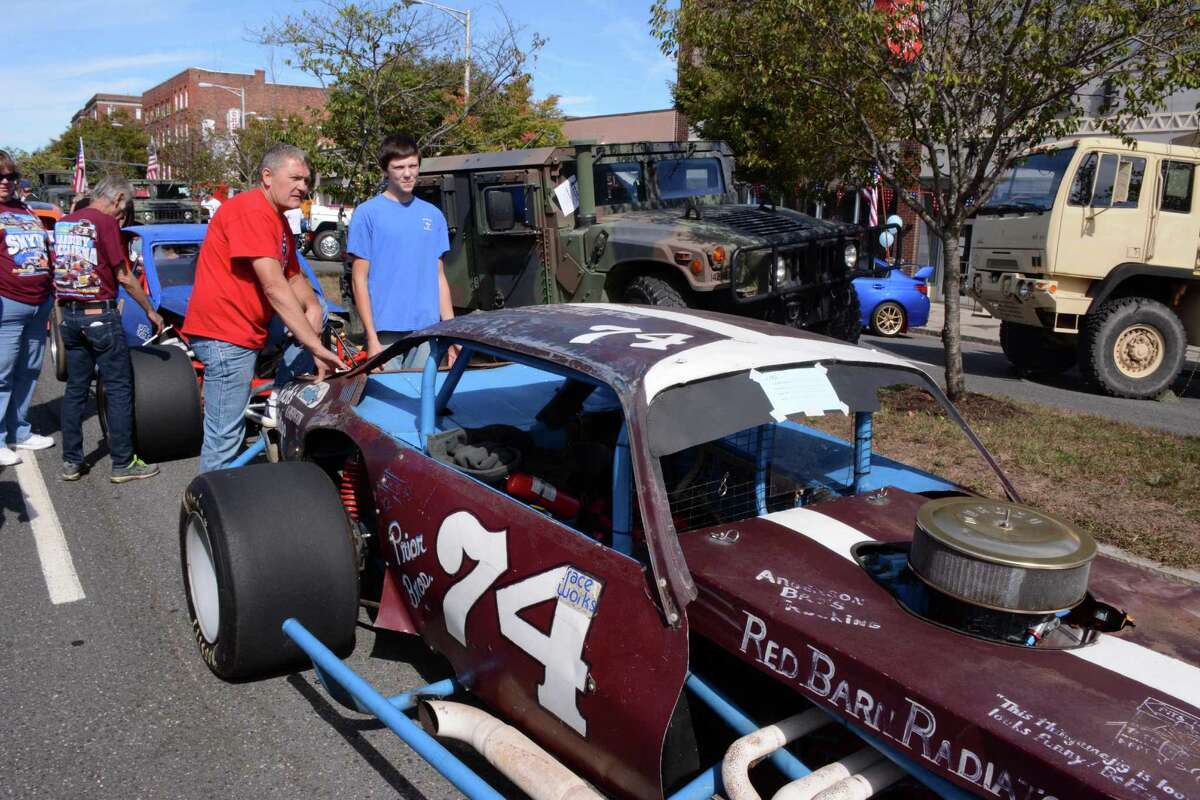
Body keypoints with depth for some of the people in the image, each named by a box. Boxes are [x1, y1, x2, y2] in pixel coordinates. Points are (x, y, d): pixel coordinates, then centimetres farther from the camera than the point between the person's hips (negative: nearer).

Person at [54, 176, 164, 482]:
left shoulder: (63, 223, 11)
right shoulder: (106, 222, -10)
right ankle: (123, 463, 3)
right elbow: (123, 277, -9)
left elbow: (57, 269, 14)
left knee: (75, 388, 13)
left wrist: (64, 312, 20)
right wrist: (150, 311, 0)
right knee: (119, 388, 0)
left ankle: (71, 462, 16)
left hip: (68, 315, 7)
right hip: (100, 315, -7)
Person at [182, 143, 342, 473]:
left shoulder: (278, 220, 17)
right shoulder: (251, 210, -17)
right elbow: (274, 288, -24)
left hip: (245, 334, 11)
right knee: (224, 437, -6)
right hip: (225, 334, -11)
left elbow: (294, 276, 18)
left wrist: (312, 306, -7)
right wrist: (316, 346, -26)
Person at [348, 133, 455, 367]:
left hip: (427, 330, 4)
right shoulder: (367, 213, 0)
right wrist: (372, 337, -9)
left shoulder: (433, 215, 12)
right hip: (386, 332, -4)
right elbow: (359, 278, -3)